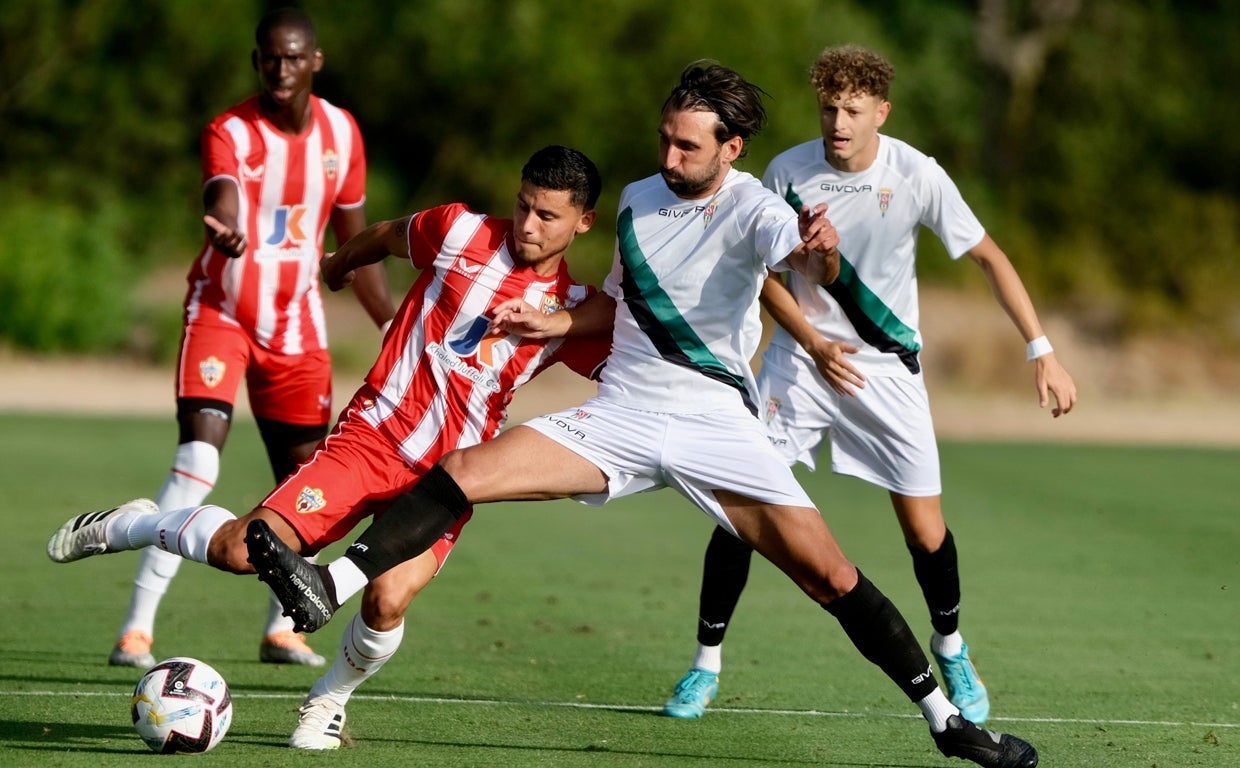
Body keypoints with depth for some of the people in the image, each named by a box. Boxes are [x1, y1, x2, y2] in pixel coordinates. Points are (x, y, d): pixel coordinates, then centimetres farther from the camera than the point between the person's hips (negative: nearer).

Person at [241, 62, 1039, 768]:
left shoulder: (753, 210, -13)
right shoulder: (639, 200, 6)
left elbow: (809, 262, -37)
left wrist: (821, 252, -61)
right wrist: (556, 323, 7)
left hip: (717, 426, -4)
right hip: (620, 414, 4)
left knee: (833, 576, -9)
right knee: (464, 471, -16)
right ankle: (328, 587, -22)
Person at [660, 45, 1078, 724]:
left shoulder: (916, 176, -15)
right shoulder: (788, 172, -11)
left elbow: (989, 256, -7)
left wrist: (1042, 351, -12)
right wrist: (814, 343, -11)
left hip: (888, 369, 0)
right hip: (800, 358, 1)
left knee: (926, 535, -3)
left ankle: (950, 648, 26)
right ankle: (705, 666, 4)